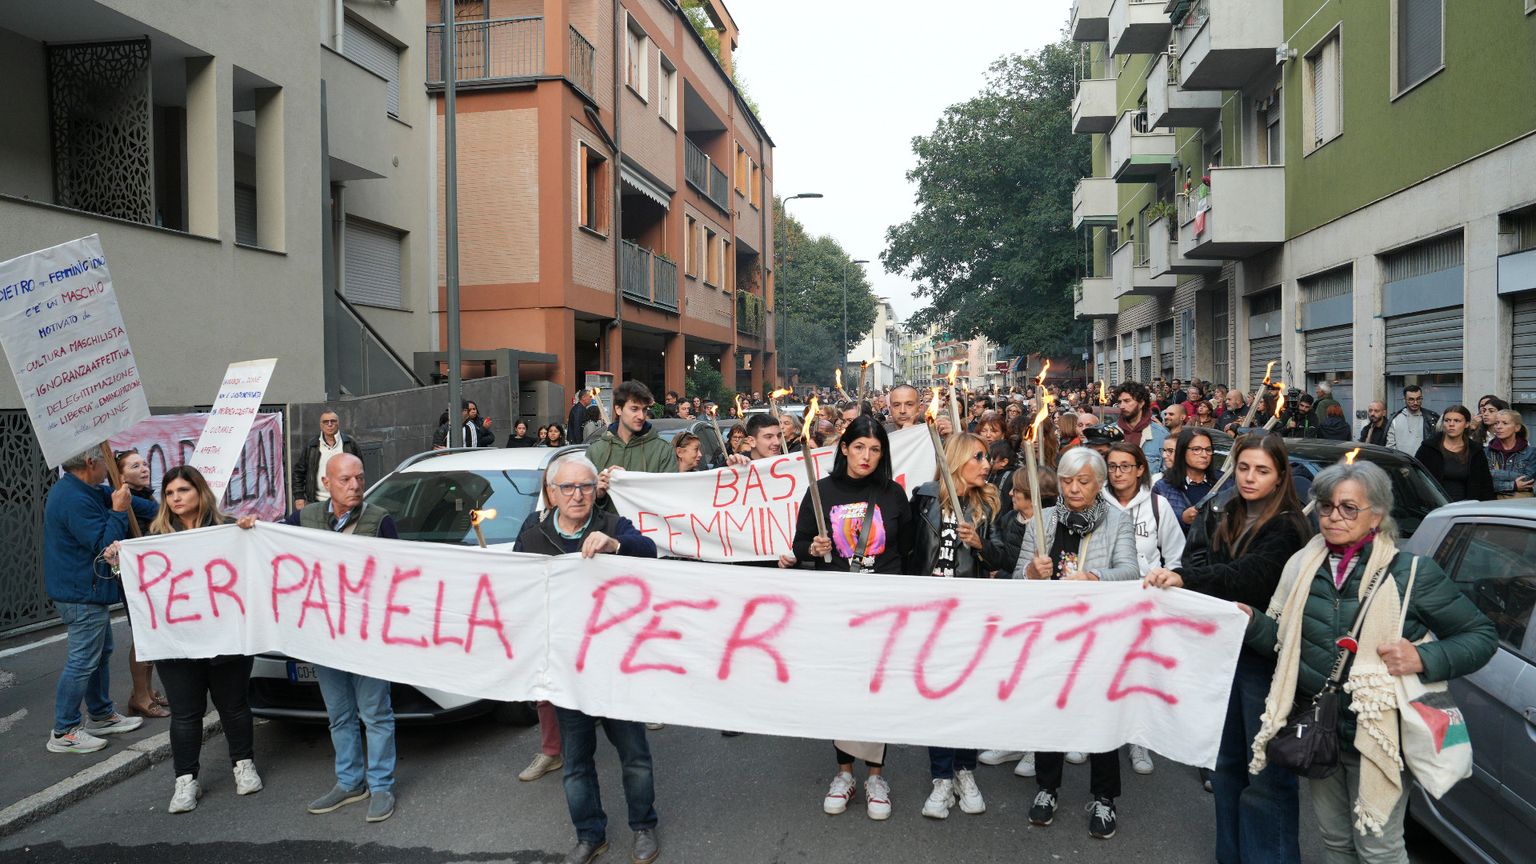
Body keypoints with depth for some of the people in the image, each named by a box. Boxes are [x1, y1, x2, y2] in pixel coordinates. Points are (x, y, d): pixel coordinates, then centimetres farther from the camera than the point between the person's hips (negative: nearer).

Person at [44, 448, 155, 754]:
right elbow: (105, 545, -24)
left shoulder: (78, 490, 8)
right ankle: (64, 733, 4)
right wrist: (119, 511, -18)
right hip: (83, 595, -11)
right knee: (81, 663, -4)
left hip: (84, 592, 11)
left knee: (100, 654, 20)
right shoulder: (76, 501, -25)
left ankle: (102, 716, 31)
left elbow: (110, 497, 21)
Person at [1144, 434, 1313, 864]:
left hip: (1265, 656, -6)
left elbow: (1251, 575, -24)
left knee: (1268, 772, 0)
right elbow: (1194, 558, 0)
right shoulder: (1219, 517, 11)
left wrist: (1184, 578, -36)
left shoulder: (1288, 527, -9)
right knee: (1226, 761, 16)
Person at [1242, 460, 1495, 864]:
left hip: (1375, 736, -4)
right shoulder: (1303, 565, 2)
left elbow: (1481, 635, -4)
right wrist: (1252, 620, -12)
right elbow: (1282, 640, 7)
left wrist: (1424, 659, -20)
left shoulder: (1412, 573, -11)